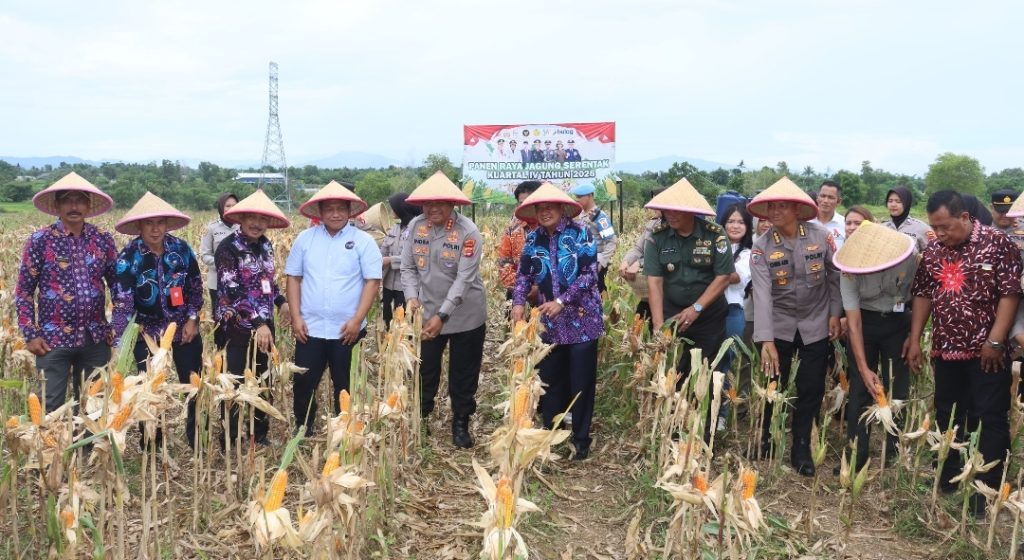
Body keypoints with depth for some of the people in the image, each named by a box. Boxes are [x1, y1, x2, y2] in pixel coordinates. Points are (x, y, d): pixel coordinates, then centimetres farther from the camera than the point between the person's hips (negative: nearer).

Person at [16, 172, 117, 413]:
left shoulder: (103, 239, 2)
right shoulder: (40, 240, -6)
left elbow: (117, 284, 10)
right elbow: (23, 291, -1)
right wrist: (30, 334, -6)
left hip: (96, 338, 3)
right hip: (54, 339, -3)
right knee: (52, 407, 1)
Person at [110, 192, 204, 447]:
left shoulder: (181, 248, -8)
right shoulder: (128, 258, -17)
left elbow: (196, 287, 4)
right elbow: (121, 303, -24)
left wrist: (193, 319, -6)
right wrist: (119, 346, -33)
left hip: (184, 330, 2)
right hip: (148, 334, -2)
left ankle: (198, 443, 26)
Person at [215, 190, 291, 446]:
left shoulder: (265, 244, 8)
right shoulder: (228, 248, -14)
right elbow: (232, 291, -21)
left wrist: (281, 301, 7)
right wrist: (258, 323, -25)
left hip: (264, 324, 7)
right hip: (237, 327, -7)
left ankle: (260, 433, 28)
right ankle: (230, 441, 12)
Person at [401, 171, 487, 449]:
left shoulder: (468, 232, -17)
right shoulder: (415, 226, -4)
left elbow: (465, 279, -20)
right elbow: (408, 267, 2)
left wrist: (443, 316, -26)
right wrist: (412, 297, -15)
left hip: (466, 317, -3)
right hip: (427, 314, 3)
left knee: (463, 375, 10)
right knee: (423, 371, 12)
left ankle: (461, 424, 29)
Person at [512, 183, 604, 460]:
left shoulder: (580, 233, -9)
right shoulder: (533, 239, 4)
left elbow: (590, 273, -14)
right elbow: (524, 275, 9)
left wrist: (562, 301, -19)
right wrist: (519, 302, -9)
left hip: (582, 320, -4)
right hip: (549, 323, 4)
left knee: (581, 382, 3)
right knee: (549, 380, 11)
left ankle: (581, 438, 18)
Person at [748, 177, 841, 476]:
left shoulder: (820, 236, -10)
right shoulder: (761, 247, -13)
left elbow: (835, 276, 2)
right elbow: (761, 293, -21)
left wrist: (835, 313, -1)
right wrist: (766, 340, -27)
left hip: (816, 324, 1)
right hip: (779, 325, 0)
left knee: (811, 390, 4)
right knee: (774, 388, 6)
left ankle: (801, 450, 20)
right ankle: (767, 443, 28)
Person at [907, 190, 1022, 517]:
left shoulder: (997, 244, -10)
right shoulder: (933, 252, 5)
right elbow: (922, 294, 11)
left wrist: (995, 341, -16)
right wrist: (914, 340, 7)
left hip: (986, 352, -5)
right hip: (946, 350, 5)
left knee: (989, 420, 1)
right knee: (947, 417, 15)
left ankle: (987, 490, 11)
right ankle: (945, 479, 28)